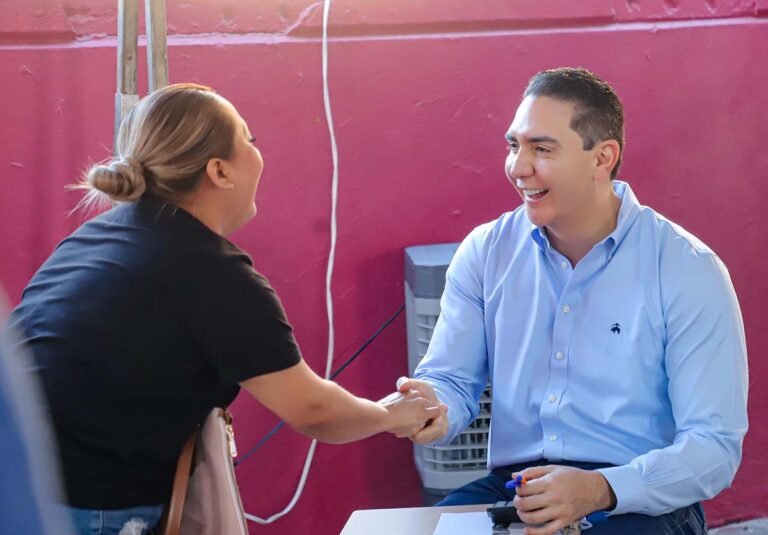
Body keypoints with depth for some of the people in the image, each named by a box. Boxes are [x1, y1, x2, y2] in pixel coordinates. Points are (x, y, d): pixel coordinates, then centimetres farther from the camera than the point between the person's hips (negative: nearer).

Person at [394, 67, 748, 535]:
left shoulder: (688, 272, -6)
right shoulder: (485, 253, 7)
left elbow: (715, 445, -10)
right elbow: (453, 379, 8)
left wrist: (599, 490, -25)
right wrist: (434, 408, -17)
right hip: (512, 488, 3)